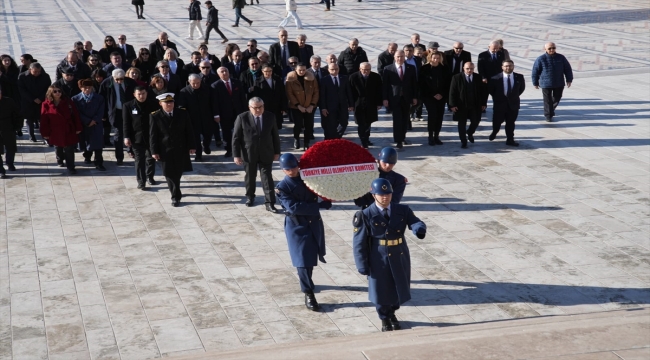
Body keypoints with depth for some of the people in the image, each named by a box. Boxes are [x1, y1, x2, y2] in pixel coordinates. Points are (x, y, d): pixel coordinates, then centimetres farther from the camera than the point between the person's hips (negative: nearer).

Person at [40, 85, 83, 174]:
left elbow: (75, 115, -2)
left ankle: (70, 167, 4)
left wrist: (78, 128, -4)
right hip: (55, 132, 1)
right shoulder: (46, 105, -7)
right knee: (58, 148, 21)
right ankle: (60, 160, 46)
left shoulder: (68, 102, -4)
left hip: (68, 131, -1)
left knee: (69, 150, -2)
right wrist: (45, 133, -6)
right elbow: (44, 120, -6)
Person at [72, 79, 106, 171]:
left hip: (96, 125, 0)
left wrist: (94, 120, -16)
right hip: (83, 125, 1)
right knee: (86, 143, 15)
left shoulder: (99, 98, -1)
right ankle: (87, 156, 41)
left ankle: (99, 163, -2)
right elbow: (77, 113, -8)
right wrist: (88, 121, -13)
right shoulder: (76, 99, -4)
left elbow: (100, 112, -3)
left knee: (97, 144, -6)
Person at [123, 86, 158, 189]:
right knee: (139, 160, 1)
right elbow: (126, 123, -3)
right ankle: (141, 181, 6)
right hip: (137, 137, -2)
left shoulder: (153, 103, -1)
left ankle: (150, 176, 33)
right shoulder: (128, 106, -3)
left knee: (151, 158, 14)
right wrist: (127, 137, -7)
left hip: (151, 137, 2)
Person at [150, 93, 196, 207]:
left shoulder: (183, 114, -2)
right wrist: (154, 151, -9)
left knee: (178, 173, 11)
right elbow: (153, 135, -6)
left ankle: (175, 195, 32)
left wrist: (191, 146, 0)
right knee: (169, 174, 2)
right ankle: (176, 196, 14)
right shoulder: (155, 116, -8)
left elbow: (189, 131, 3)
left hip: (181, 150, 2)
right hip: (165, 150, -2)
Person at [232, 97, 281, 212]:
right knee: (250, 177, 15)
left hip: (266, 153, 1)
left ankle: (269, 203, -1)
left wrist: (277, 152, 6)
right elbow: (236, 137, -7)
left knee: (267, 178, -2)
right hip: (248, 154, -1)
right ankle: (250, 197, 37)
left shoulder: (270, 117, -2)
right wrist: (236, 155, -10)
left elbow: (275, 135, 6)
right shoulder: (242, 118, -10)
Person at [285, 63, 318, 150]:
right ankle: (296, 138, 24)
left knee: (309, 126, -1)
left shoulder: (312, 78, -1)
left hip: (310, 107, 2)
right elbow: (289, 94, -8)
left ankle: (306, 144, 12)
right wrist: (298, 105, -14)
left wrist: (312, 105, -8)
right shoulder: (291, 79, -6)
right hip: (296, 107, -2)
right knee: (298, 125, -6)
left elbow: (316, 92, 1)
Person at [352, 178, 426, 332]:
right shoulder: (366, 215, -12)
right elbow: (359, 243, -10)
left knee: (399, 289, 18)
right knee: (381, 291, 11)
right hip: (379, 260, -3)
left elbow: (415, 222, -15)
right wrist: (362, 265, -13)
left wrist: (420, 229, -40)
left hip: (400, 258, 3)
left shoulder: (402, 210, -2)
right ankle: (385, 319, 37)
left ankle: (392, 315, 46)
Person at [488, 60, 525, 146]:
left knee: (510, 123, 6)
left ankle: (510, 140, 14)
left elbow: (522, 88, 12)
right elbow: (490, 89, 4)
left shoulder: (519, 77, -4)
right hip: (499, 103, -1)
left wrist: (515, 96, 8)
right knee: (497, 121, 11)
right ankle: (494, 133, 41)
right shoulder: (496, 78, -10)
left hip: (513, 103, 1)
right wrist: (497, 97, 5)